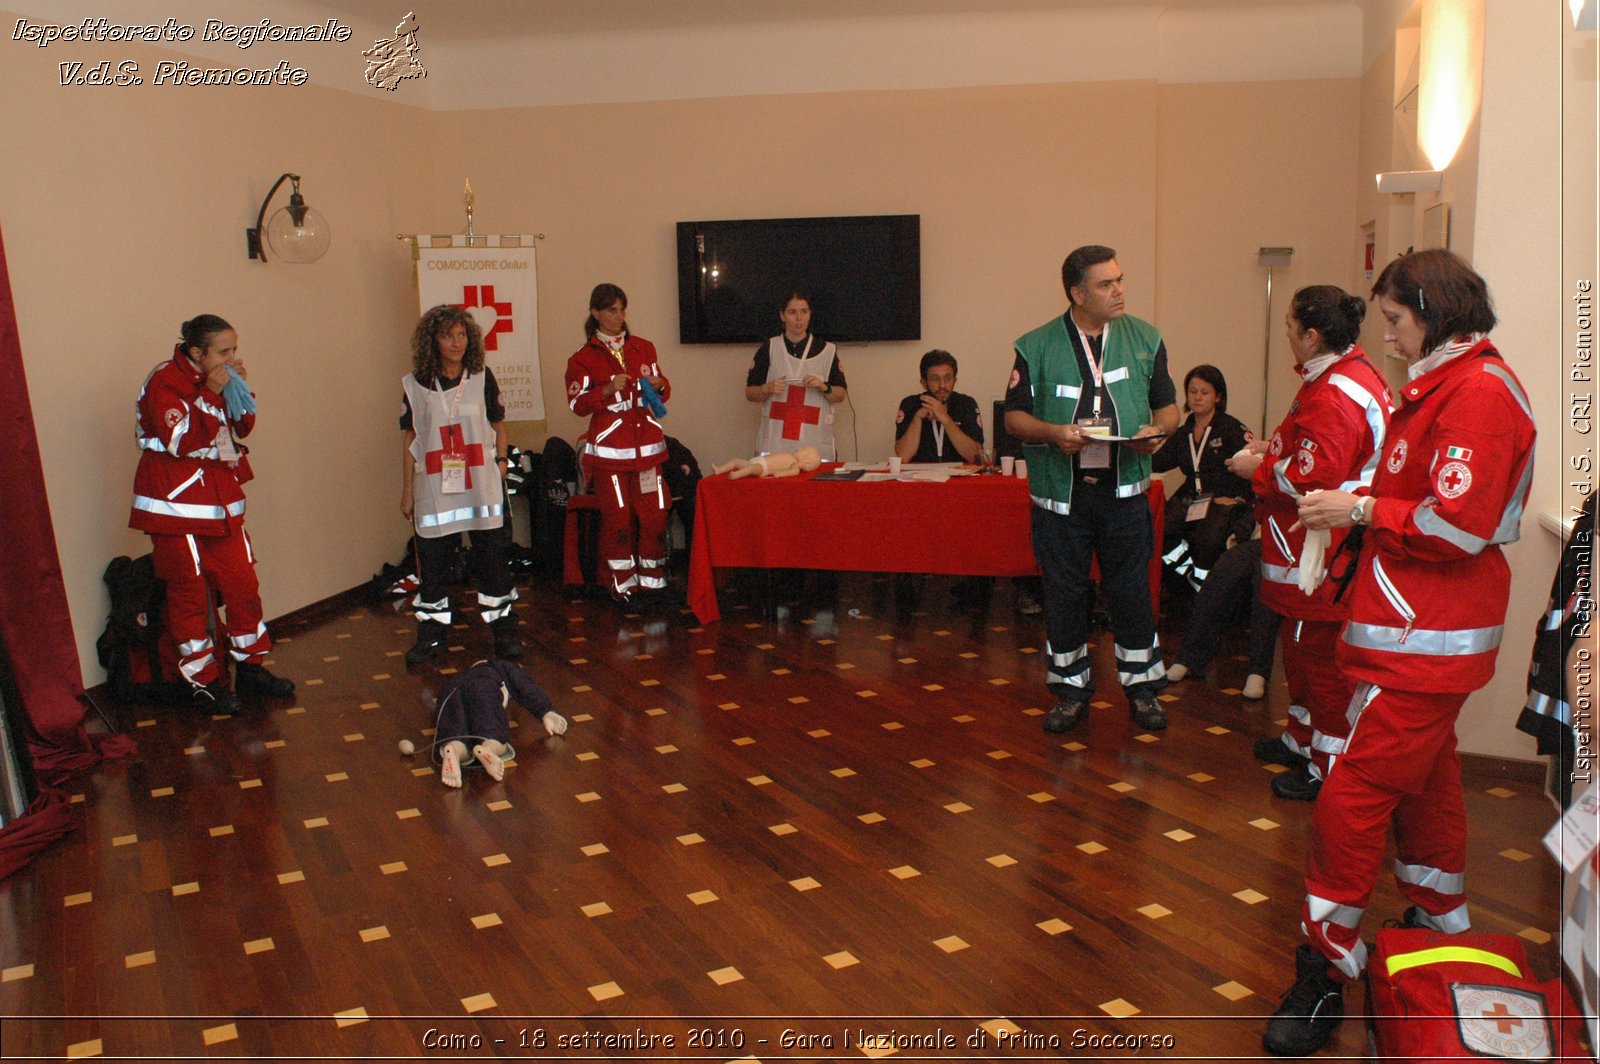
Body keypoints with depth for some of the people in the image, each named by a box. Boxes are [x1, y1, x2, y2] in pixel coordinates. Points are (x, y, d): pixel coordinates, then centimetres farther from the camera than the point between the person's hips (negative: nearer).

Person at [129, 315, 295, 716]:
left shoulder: (216, 379, 9)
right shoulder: (165, 382, -14)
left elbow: (242, 427, 13)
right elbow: (181, 440, -23)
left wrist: (240, 388, -2)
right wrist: (211, 394, -23)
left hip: (221, 501, 8)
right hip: (176, 505, -7)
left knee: (243, 584, 9)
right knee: (189, 593, 2)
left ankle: (250, 667, 22)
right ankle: (204, 683, 12)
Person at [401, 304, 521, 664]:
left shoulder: (482, 377, 4)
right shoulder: (416, 384, 3)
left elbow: (498, 427, 11)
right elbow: (411, 441, 8)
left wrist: (500, 465, 1)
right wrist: (407, 491, 8)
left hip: (481, 487, 0)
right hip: (434, 489, 0)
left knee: (492, 559, 3)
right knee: (432, 563, 5)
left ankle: (503, 630, 12)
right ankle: (431, 634, 17)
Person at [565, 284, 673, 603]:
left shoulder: (644, 348, 13)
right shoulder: (583, 358, 1)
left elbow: (663, 392, 19)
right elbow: (577, 404, -3)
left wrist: (659, 386, -4)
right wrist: (608, 390, -18)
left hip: (647, 444, 4)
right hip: (609, 448, -3)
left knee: (656, 514, 0)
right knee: (618, 518, -2)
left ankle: (652, 582, 12)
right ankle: (624, 586, 10)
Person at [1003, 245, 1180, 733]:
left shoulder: (1145, 339, 7)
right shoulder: (1037, 346, 1)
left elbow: (1167, 405, 12)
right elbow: (1014, 416, 1)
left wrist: (1157, 431, -10)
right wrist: (1052, 432, -18)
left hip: (1124, 490, 1)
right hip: (1060, 492, -1)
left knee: (1131, 590, 6)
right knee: (1063, 592, 7)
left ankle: (1142, 688, 22)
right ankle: (1071, 691, 21)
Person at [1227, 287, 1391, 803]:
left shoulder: (1334, 396, -24)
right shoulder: (1352, 371, 11)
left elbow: (1311, 480, -27)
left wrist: (1259, 469, -12)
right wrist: (1273, 450, 11)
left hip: (1322, 556, -11)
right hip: (1315, 547, 11)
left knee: (1320, 654, 0)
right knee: (1302, 646, 23)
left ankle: (1332, 769, 11)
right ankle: (1303, 739, 39)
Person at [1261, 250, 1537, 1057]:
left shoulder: (1477, 391, -17)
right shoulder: (1449, 383, 16)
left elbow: (1458, 525, -24)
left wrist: (1360, 509, -13)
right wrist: (1358, 505, 4)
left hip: (1422, 641, -11)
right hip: (1423, 633, 11)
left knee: (1352, 799, -9)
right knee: (1424, 778, 23)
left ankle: (1324, 975, 0)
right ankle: (1440, 927, 40)